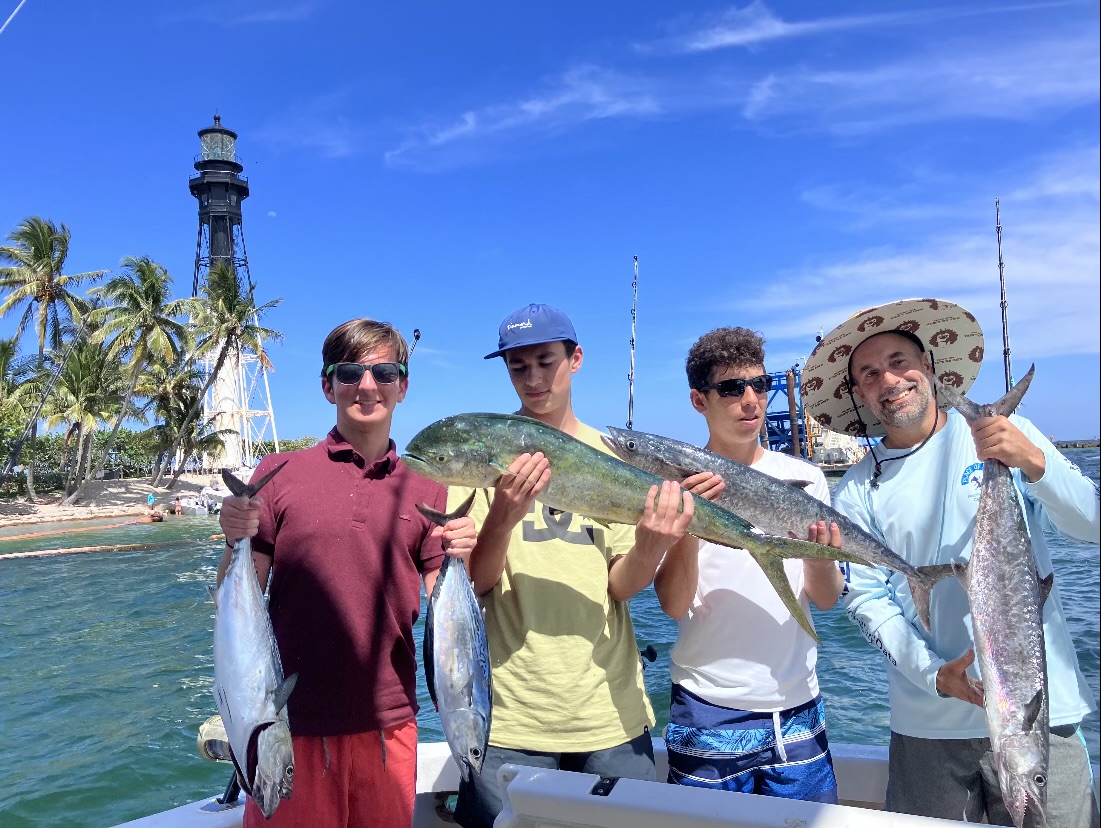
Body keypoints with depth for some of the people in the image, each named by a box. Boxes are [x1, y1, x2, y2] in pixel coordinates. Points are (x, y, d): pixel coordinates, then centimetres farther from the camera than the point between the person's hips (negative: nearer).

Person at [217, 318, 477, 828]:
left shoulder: (427, 489, 3)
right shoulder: (278, 474, -1)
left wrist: (459, 560, -14)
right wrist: (236, 543, -17)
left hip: (388, 724, 2)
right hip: (293, 723, -1)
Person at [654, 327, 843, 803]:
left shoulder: (804, 478, 2)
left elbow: (826, 600, 3)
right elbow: (673, 605, -13)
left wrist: (820, 557, -18)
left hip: (797, 709, 3)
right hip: (707, 713, -3)